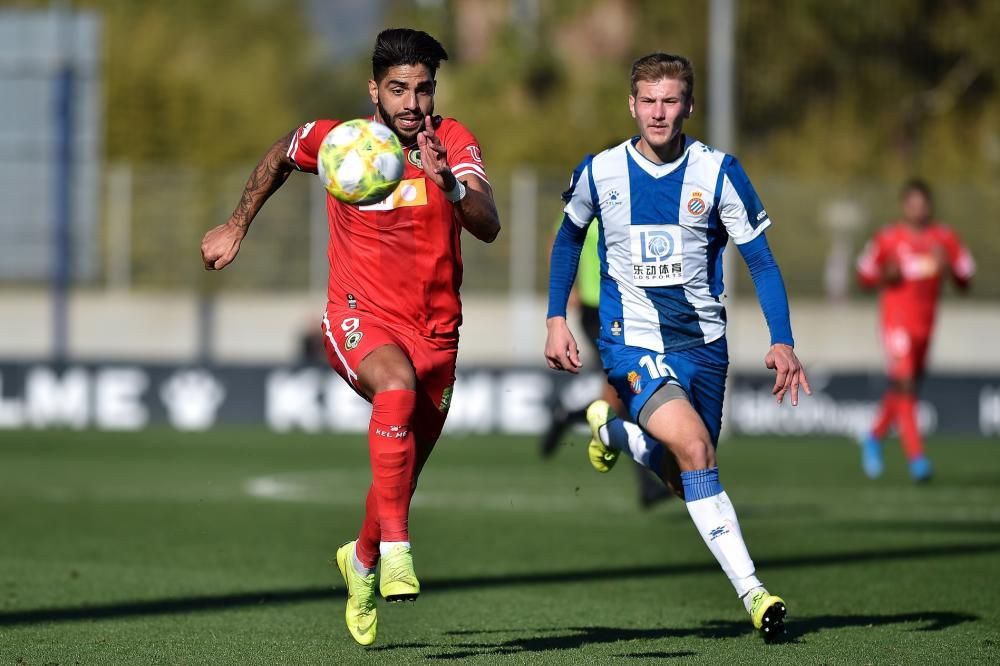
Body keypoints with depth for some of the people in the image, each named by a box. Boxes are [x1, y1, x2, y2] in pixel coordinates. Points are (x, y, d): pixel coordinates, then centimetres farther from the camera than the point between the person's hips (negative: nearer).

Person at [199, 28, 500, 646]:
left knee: (401, 476, 14)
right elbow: (282, 156, 17)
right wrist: (237, 227, 22)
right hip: (360, 318, -2)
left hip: (435, 329, 2)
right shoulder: (334, 139, -7)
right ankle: (396, 548, -38)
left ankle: (362, 559, 47)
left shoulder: (452, 141, -10)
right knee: (396, 385, -37)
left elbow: (488, 226, -24)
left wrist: (447, 180, -42)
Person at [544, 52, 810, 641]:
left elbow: (761, 260, -5)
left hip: (703, 343, 3)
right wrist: (556, 318, 10)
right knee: (695, 449, -25)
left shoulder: (718, 172, -7)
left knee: (684, 480, 11)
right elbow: (570, 237, 15)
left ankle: (614, 429, 43)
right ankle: (752, 592, -22)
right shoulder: (601, 172, -5)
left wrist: (782, 342, -17)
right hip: (633, 343, -2)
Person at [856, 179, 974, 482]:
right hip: (896, 319, -4)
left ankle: (875, 437, 38)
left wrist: (948, 268, -13)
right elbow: (865, 274, 5)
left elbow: (965, 277, 8)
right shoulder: (888, 239, -3)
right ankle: (916, 456, -20)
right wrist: (888, 275, -14)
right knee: (903, 383, -16)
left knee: (907, 384, 13)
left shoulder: (945, 239, 4)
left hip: (926, 321, 4)